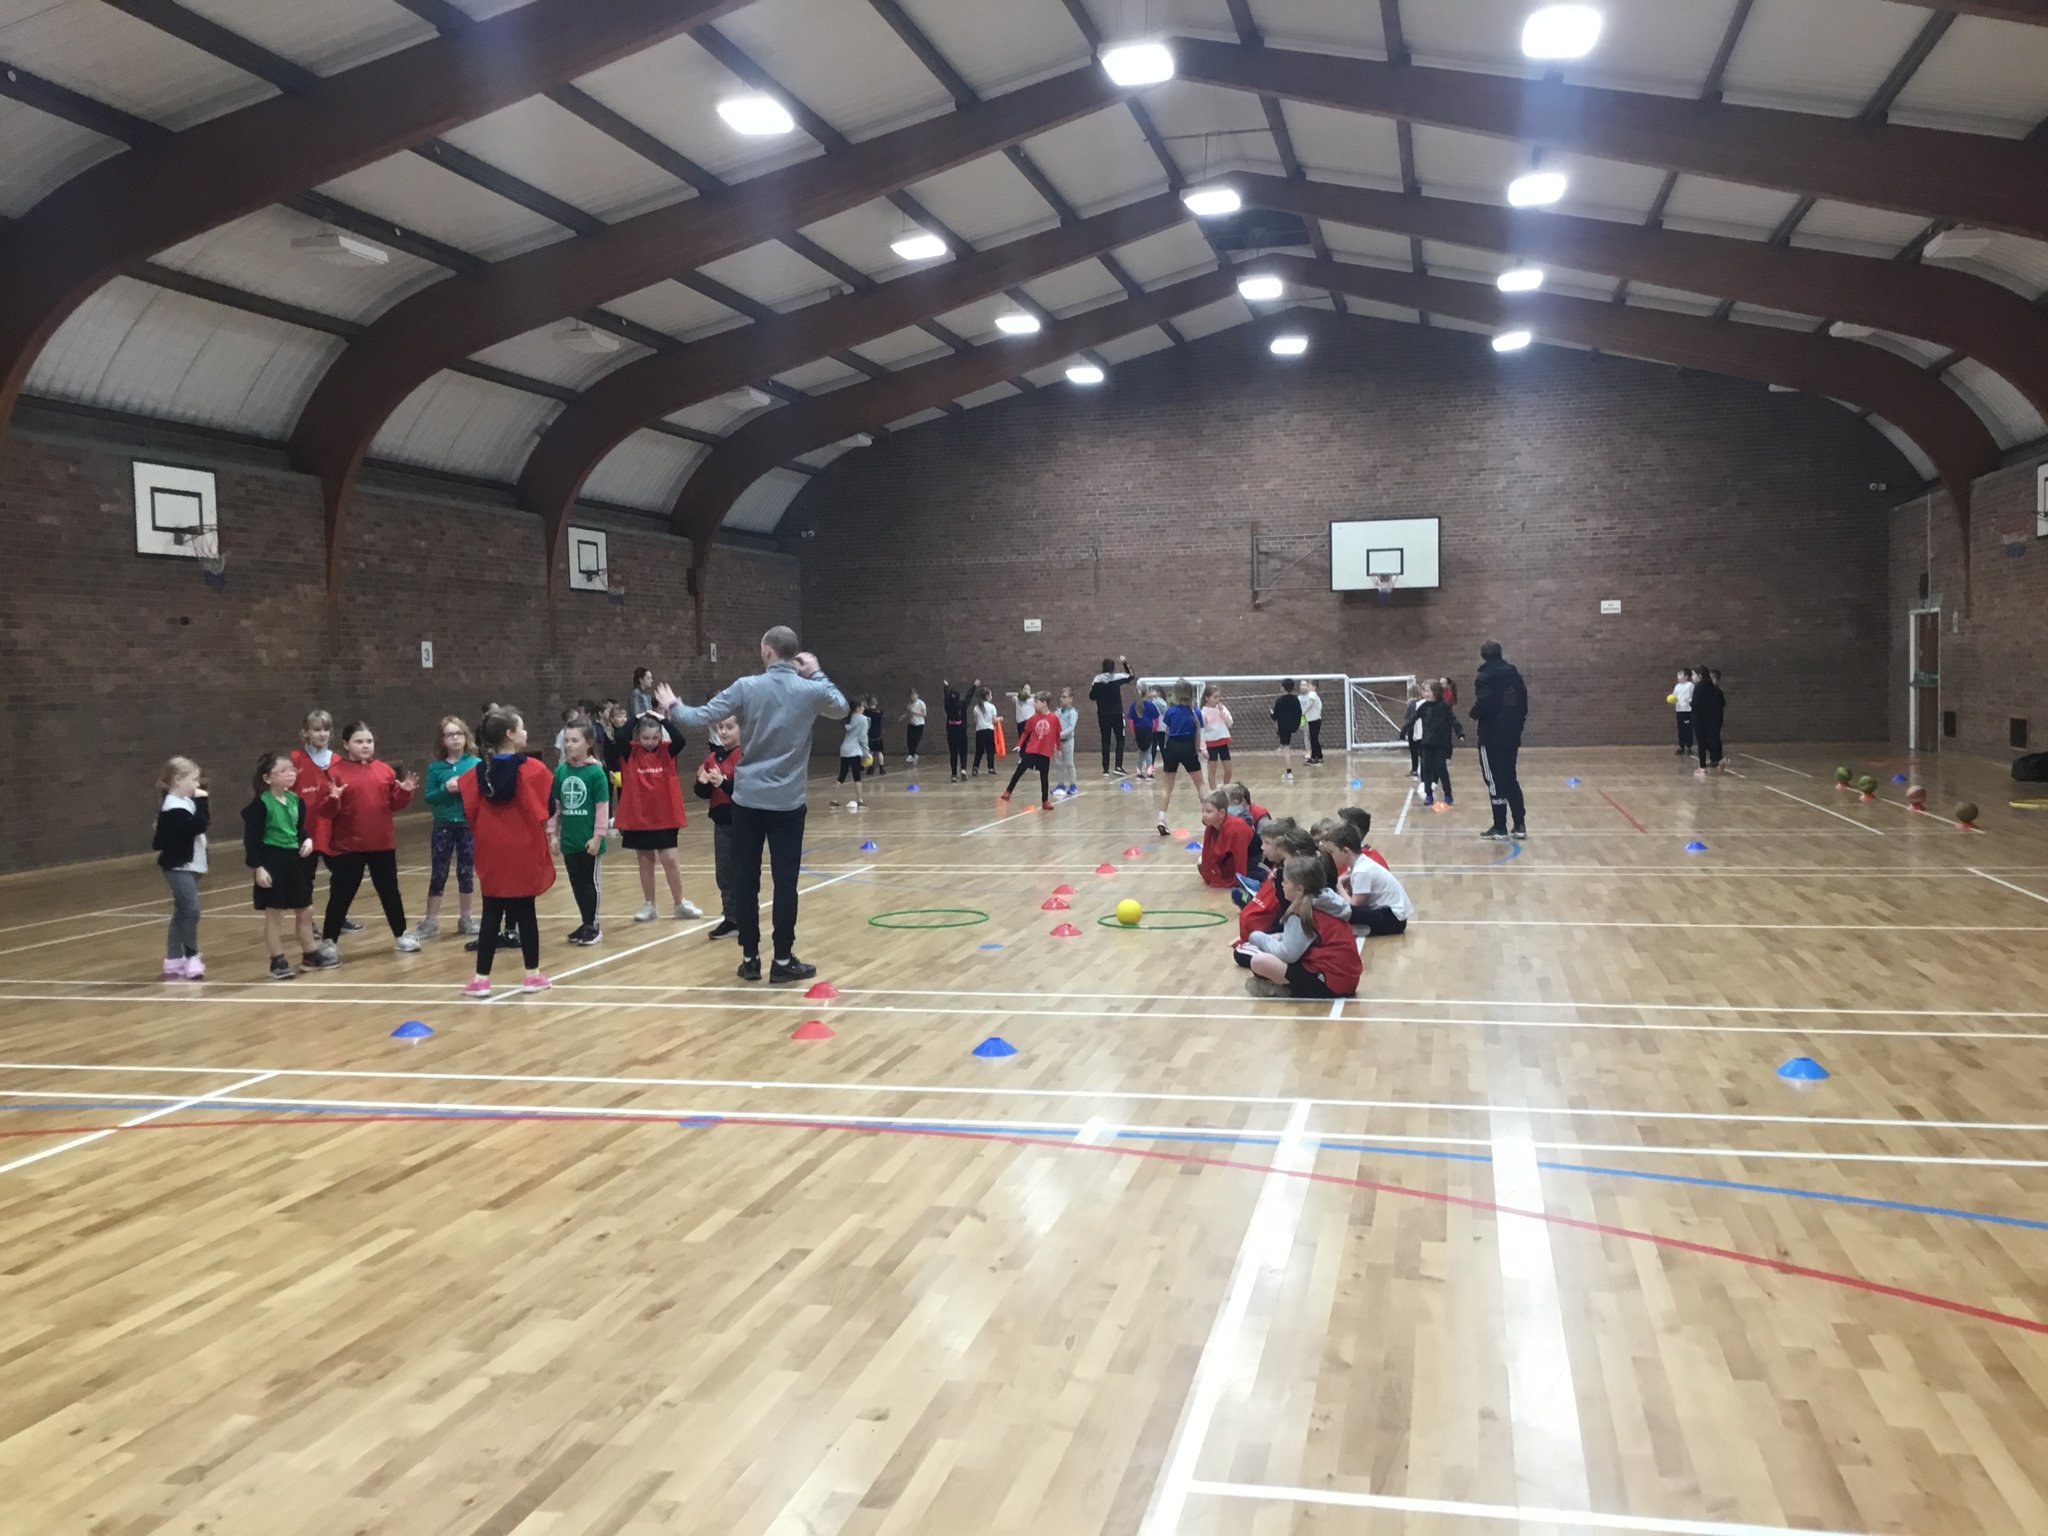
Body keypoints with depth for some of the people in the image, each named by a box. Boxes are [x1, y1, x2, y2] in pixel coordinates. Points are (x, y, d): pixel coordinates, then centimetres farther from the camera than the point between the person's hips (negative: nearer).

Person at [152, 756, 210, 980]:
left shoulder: (185, 802, 12)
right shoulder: (174, 807, -18)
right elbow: (198, 826, -28)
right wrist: (201, 801, -23)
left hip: (188, 866, 10)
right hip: (178, 867, -10)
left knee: (182, 912, 13)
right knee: (191, 910, -13)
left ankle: (174, 961, 19)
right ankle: (191, 957, -4)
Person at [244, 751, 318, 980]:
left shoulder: (296, 800, 5)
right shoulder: (260, 804, -15)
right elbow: (251, 838, -14)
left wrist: (308, 840, -3)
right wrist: (258, 867, -18)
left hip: (295, 860, 7)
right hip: (272, 860, -7)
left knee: (305, 911, 14)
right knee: (274, 914, 3)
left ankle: (310, 955, 28)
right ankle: (278, 962, 11)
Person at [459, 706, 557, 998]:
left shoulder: (479, 771, 2)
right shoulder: (531, 768, -11)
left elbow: (470, 811, 2)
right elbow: (547, 808, -10)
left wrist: (487, 831, 14)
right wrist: (542, 823, 9)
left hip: (492, 853, 3)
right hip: (523, 850, -3)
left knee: (492, 914, 9)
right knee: (525, 912, 7)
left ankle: (481, 978, 9)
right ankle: (533, 975, 14)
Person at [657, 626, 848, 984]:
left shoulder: (746, 687, -7)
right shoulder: (811, 691, -4)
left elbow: (702, 716, -3)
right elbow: (840, 706, 18)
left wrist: (673, 708, 15)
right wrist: (818, 675, 22)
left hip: (748, 800, 1)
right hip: (787, 802, 0)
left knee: (745, 881, 8)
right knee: (785, 882, 2)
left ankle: (750, 958, 13)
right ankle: (783, 961, 5)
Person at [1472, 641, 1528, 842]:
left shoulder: (1485, 677, -12)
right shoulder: (1513, 673, 10)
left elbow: (1484, 705, -23)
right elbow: (1524, 700, 11)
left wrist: (1474, 713, -3)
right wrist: (1518, 725, 18)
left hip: (1492, 738, -7)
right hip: (1512, 736, 7)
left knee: (1495, 782, 0)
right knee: (1510, 780, 15)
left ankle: (1500, 828, 2)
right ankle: (1520, 826, 14)